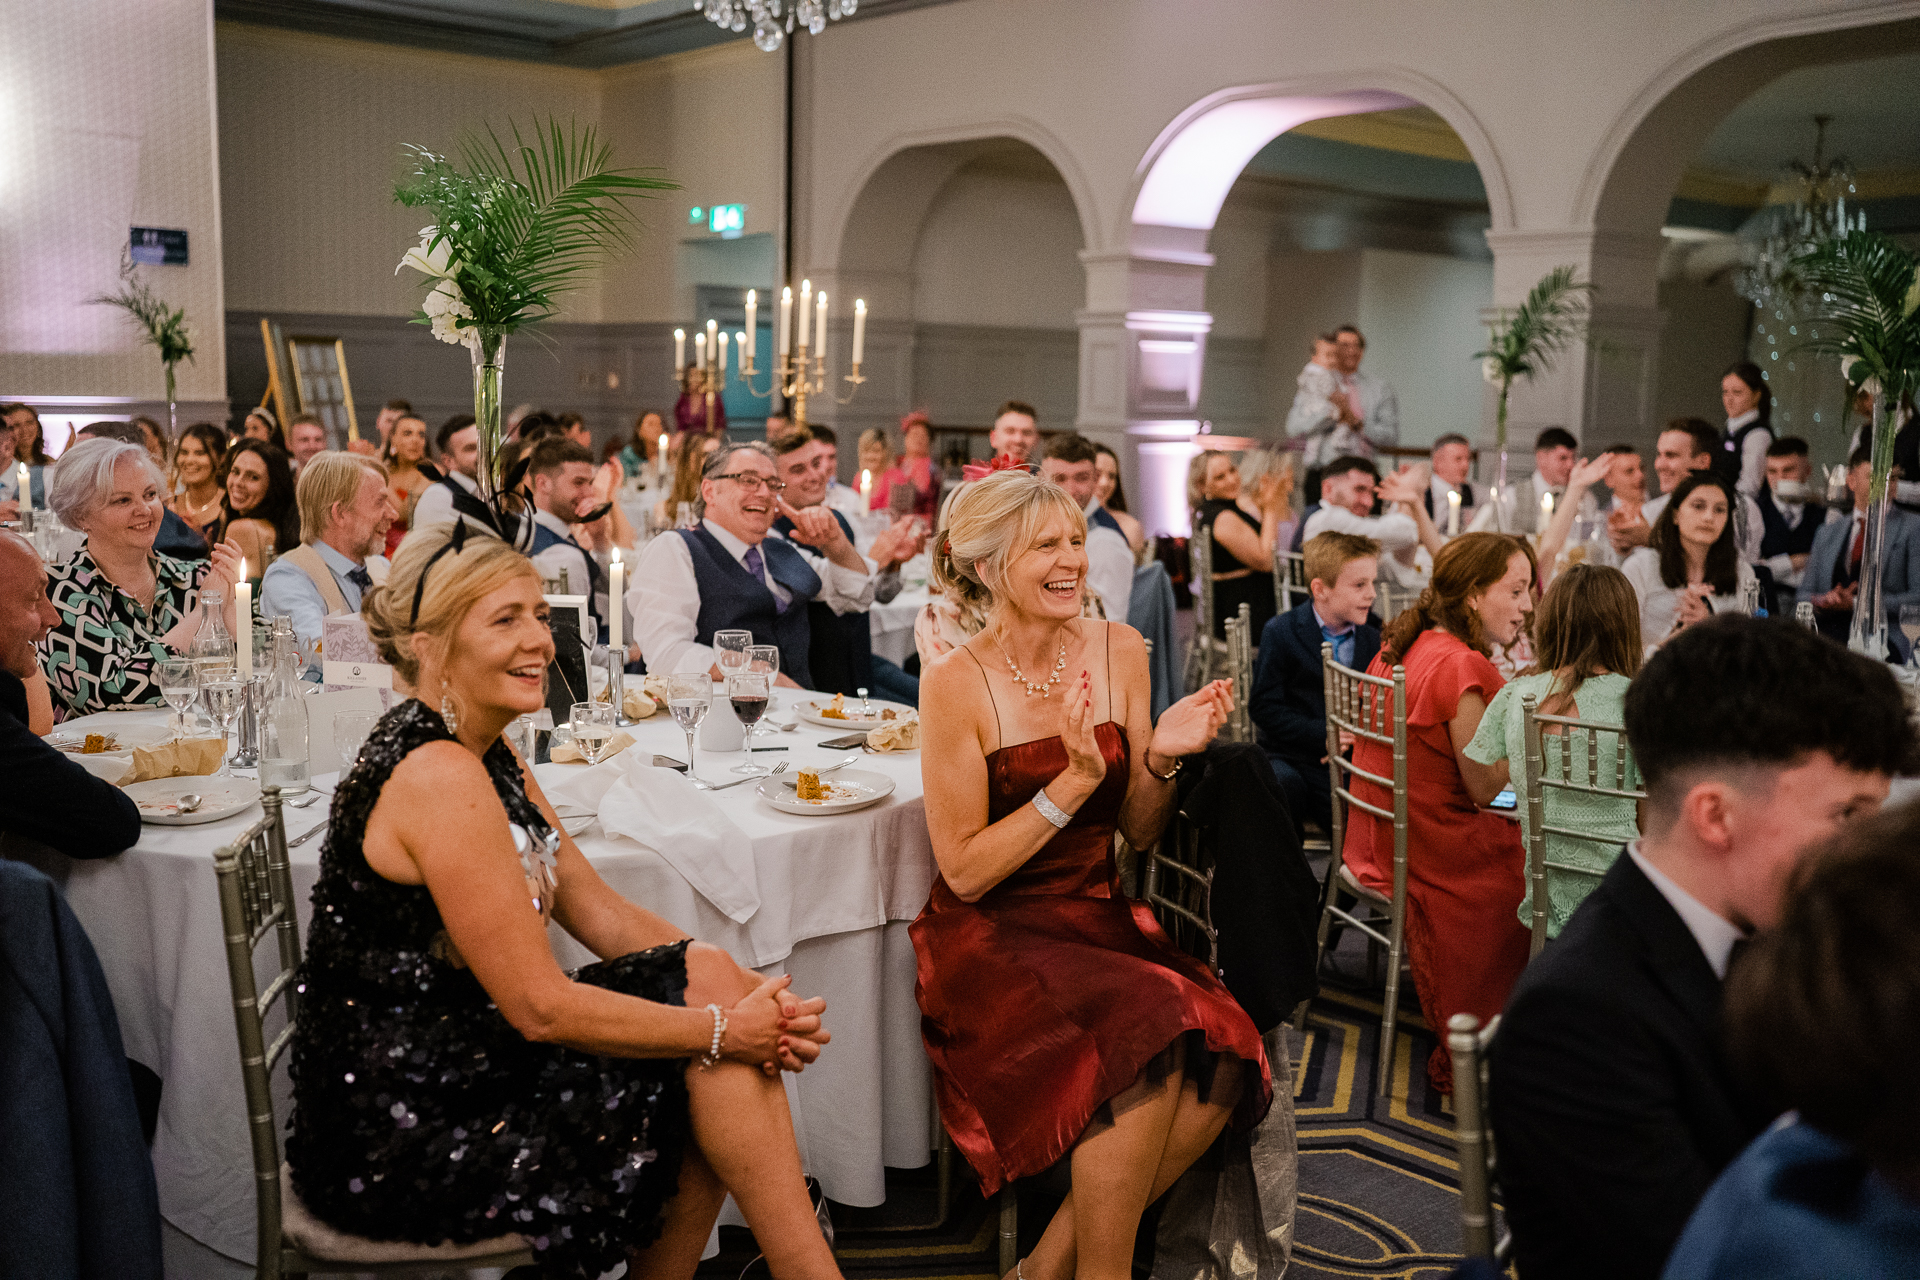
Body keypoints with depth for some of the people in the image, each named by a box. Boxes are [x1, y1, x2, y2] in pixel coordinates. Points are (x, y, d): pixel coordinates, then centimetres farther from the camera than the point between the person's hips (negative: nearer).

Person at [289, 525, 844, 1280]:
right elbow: (541, 1007, -22)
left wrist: (754, 995, -5)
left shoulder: (490, 757, 9)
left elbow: (601, 913, 7)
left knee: (707, 982, 0)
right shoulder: (439, 776, -22)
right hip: (399, 1129, -9)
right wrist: (725, 1029, -14)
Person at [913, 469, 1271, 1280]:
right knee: (1152, 1041, -30)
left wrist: (1161, 759, -12)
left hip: (1097, 919, 5)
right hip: (991, 937, -5)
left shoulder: (1118, 651, 2)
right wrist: (1072, 785, -20)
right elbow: (964, 871, -11)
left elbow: (1139, 834, 8)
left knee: (1223, 1061, -22)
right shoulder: (957, 683, -11)